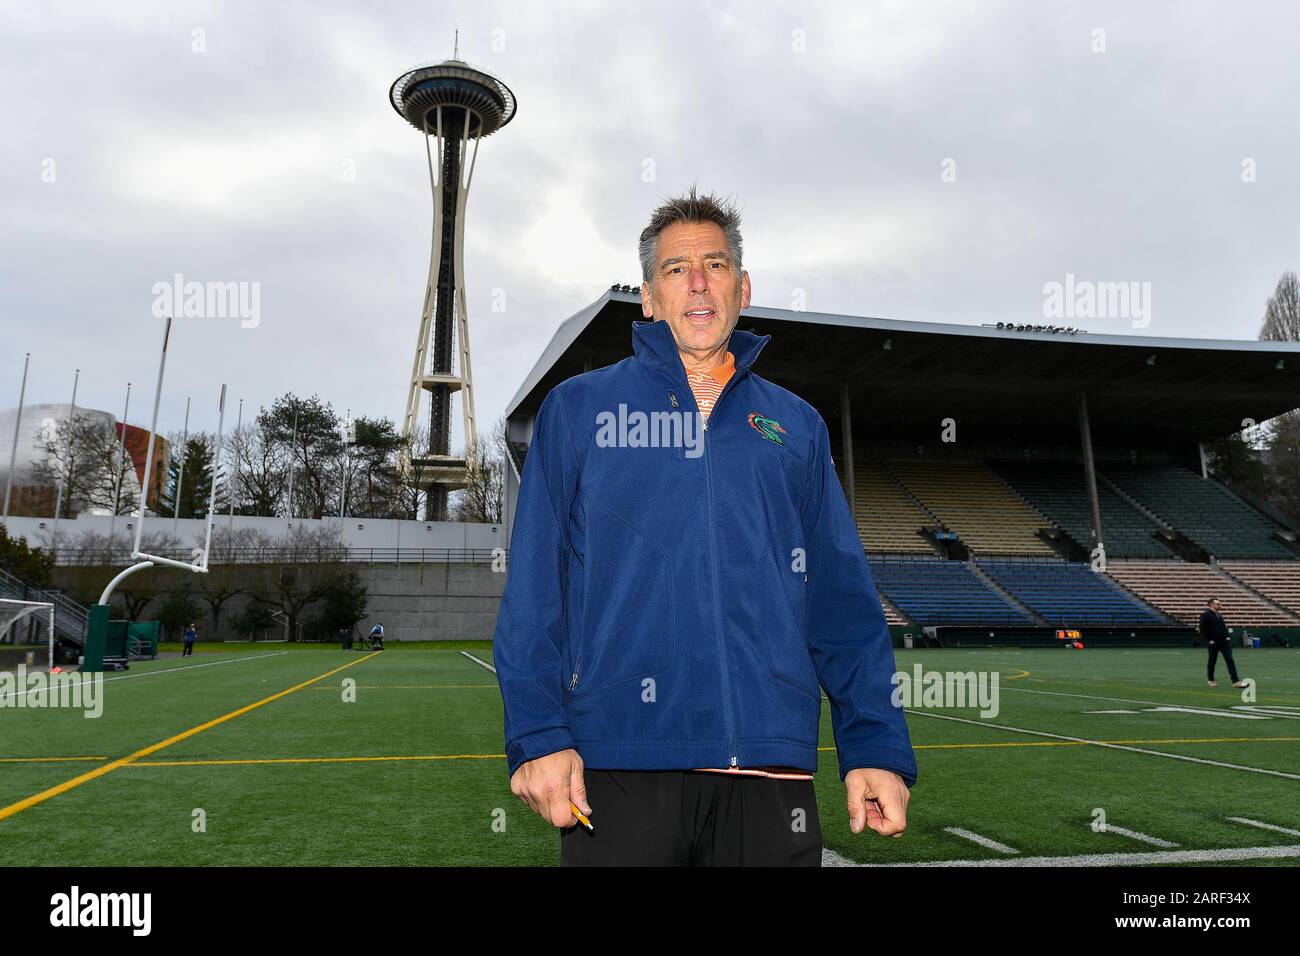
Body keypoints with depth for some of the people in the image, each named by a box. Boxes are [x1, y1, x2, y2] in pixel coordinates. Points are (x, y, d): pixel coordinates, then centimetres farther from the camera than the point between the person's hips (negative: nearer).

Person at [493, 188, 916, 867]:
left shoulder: (797, 427, 13)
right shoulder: (576, 409, 6)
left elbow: (845, 604, 9)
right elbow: (533, 589, -1)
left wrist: (876, 749, 1)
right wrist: (537, 736, -10)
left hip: (772, 772, 3)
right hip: (619, 766, -2)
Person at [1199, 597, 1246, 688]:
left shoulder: (1219, 614, 14)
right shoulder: (1205, 614, -9)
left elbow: (1224, 626, 24)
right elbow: (1203, 629, -11)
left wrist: (1227, 636, 9)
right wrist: (1209, 640, -14)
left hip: (1224, 641, 6)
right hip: (1213, 642, -6)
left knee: (1230, 660, -4)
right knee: (1212, 661, 6)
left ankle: (1235, 681, -7)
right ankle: (1211, 680, 21)